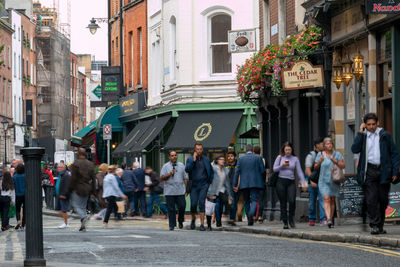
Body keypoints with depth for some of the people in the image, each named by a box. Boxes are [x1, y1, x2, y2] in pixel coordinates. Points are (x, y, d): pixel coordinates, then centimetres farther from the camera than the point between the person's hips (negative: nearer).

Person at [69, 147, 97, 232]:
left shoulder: (76, 163, -10)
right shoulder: (90, 164, 7)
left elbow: (73, 178, -13)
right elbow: (93, 179, 8)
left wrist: (70, 190, -6)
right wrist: (93, 192, 12)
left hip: (77, 189, -5)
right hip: (87, 189, 5)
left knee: (75, 205, -1)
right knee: (83, 206, 12)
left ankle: (83, 216, -27)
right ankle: (83, 225, 8)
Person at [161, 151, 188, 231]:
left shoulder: (181, 165, 13)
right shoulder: (165, 166, 6)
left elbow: (185, 178, 13)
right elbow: (162, 177, 1)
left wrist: (186, 188, 5)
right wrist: (169, 174, -15)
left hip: (180, 191, 2)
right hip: (169, 191, -2)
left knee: (182, 206, -5)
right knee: (171, 209, -2)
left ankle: (180, 221, 18)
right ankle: (172, 225, 4)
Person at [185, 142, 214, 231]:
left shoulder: (206, 160, 9)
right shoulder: (190, 159, 5)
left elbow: (211, 172, 17)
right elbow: (187, 169, -12)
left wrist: (210, 182, 7)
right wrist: (193, 160, -17)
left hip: (203, 185, 0)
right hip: (194, 185, 0)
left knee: (202, 203, -10)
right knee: (193, 204, -1)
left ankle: (202, 224, -10)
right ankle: (193, 220, 26)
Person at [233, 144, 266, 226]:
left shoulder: (240, 159, 5)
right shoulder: (258, 158, 2)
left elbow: (237, 172, 1)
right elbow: (263, 171, -1)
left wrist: (235, 185, 1)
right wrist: (262, 180, 16)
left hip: (244, 184, 2)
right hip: (255, 183, -2)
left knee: (246, 201, 13)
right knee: (254, 200, -5)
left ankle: (249, 219, 13)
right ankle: (251, 214, -33)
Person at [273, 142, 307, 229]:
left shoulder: (295, 159, 8)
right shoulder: (280, 157, 7)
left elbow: (299, 171, 5)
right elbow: (274, 169, 6)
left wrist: (303, 182, -4)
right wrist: (282, 165, -11)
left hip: (291, 182, 0)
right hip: (281, 182, 0)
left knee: (292, 201, -18)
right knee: (283, 203, 0)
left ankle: (291, 220, 1)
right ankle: (285, 222, 7)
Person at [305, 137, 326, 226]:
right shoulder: (311, 155, -5)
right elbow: (308, 169, -12)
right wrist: (311, 180, -22)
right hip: (313, 181, -3)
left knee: (322, 199, -11)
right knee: (312, 201, 6)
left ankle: (323, 219, -19)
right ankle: (311, 219, 19)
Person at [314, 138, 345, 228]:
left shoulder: (337, 154, 5)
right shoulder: (320, 154, 4)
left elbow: (343, 166, 1)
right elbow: (315, 167, 9)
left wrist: (335, 161, -15)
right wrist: (319, 162, -12)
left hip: (334, 181, 2)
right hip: (324, 180, -2)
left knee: (332, 200, 7)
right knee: (326, 199, -16)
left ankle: (331, 219, 17)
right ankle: (328, 219, -27)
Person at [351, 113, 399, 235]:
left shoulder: (385, 135, 7)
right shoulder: (362, 136, 10)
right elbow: (354, 149, -6)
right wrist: (360, 133, -6)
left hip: (383, 171, 0)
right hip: (369, 171, 0)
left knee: (383, 199, 4)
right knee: (371, 200, -9)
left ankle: (380, 225, 17)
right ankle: (375, 225, -7)